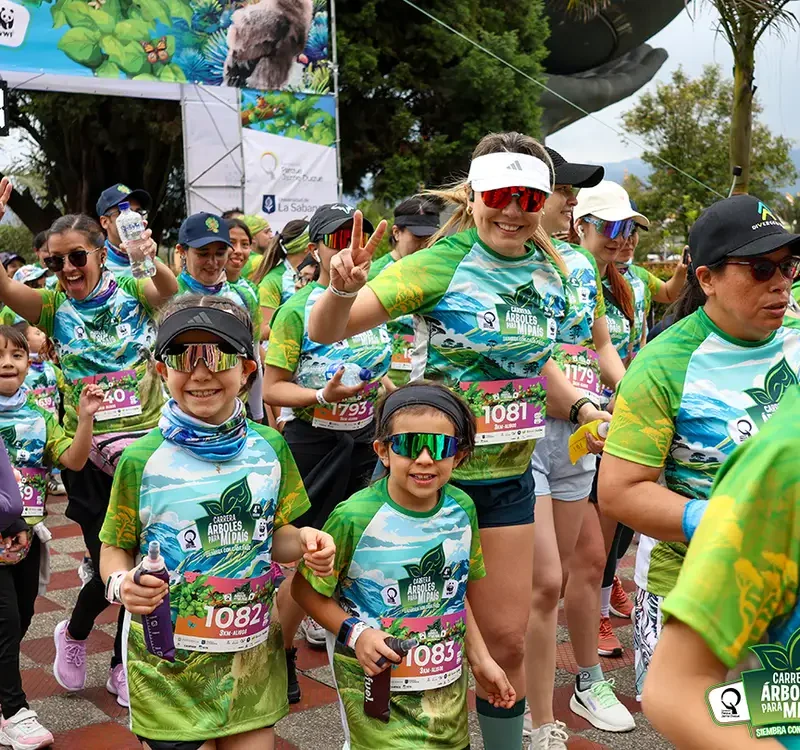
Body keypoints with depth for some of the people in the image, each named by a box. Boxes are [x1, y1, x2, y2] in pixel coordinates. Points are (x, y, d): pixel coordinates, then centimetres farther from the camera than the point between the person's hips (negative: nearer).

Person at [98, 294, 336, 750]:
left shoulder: (269, 447, -1)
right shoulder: (142, 459, -10)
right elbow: (116, 548, -1)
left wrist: (303, 542, -12)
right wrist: (122, 582, -22)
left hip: (253, 658, 3)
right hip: (168, 664, -2)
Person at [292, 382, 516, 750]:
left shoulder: (462, 509, -3)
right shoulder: (354, 517, -18)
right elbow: (305, 590, -8)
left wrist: (481, 659, 12)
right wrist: (355, 633, -19)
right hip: (375, 689, -4)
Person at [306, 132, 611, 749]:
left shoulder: (550, 272, 3)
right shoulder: (439, 265, -15)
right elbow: (324, 332, -20)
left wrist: (584, 408, 5)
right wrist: (342, 289, -40)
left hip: (508, 477, 5)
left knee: (507, 640, 13)